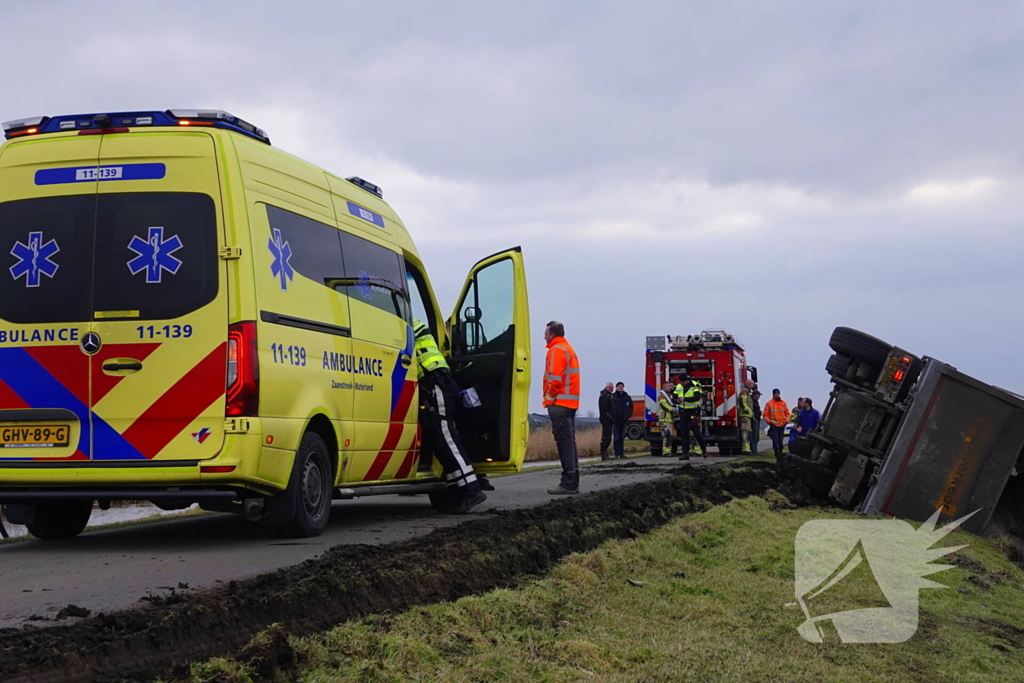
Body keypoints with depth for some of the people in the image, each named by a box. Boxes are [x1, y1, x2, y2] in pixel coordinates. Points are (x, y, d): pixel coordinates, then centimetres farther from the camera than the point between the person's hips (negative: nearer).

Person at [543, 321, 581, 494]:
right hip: (571, 402, 10)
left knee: (564, 442, -11)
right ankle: (573, 483, 13)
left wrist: (550, 398, -9)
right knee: (569, 442, 11)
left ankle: (568, 483, -13)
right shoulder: (569, 349, 21)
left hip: (559, 403, -10)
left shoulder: (556, 350, -9)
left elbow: (554, 378, -18)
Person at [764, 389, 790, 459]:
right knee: (775, 440, -13)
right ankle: (777, 454, -17)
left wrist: (786, 421, 4)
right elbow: (765, 414, 0)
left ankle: (780, 453, 18)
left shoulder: (783, 403, 8)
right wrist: (769, 422, -8)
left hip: (782, 425, 4)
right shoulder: (769, 403, -2)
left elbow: (787, 413, 16)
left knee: (780, 440, 9)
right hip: (773, 425, -4)